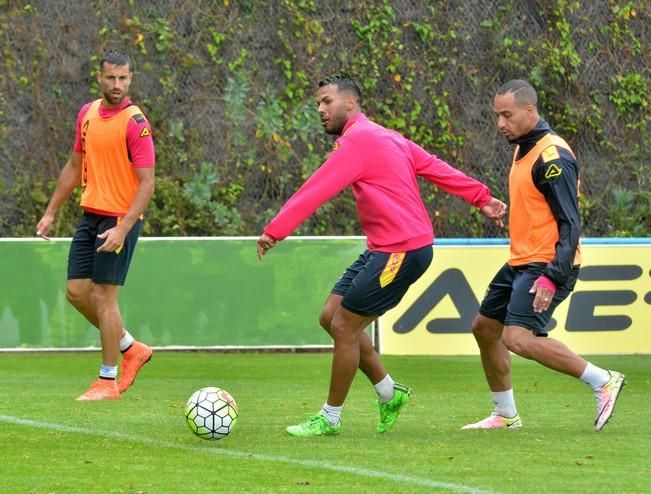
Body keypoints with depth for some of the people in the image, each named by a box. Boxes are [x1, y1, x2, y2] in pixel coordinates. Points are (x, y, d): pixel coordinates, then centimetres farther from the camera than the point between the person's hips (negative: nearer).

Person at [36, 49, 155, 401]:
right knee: (77, 292, 7)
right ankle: (131, 349, 24)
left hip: (119, 220, -7)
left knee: (104, 296, -5)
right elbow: (74, 167, 19)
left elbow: (146, 183, -17)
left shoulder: (135, 122, -14)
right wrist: (51, 212, 18)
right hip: (90, 214, 7)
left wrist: (122, 229, -25)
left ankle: (108, 381, 5)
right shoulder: (87, 114, 8)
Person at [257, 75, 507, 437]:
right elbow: (436, 168, 17)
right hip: (383, 249, 10)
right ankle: (389, 393, 21)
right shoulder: (385, 138, 16)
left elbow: (316, 191, -22)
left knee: (344, 326, -6)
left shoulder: (357, 141, -14)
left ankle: (329, 419, 5)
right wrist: (482, 197, 18)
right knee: (332, 316, 10)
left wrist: (275, 231, -25)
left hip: (402, 251, -10)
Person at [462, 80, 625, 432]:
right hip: (522, 263, 10)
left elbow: (570, 223, -22)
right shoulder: (524, 149, 12)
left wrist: (553, 277, -29)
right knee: (484, 327, 15)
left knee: (518, 338, -22)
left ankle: (603, 381, -15)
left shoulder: (552, 156, -18)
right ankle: (505, 415, 27)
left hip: (546, 266, -10)